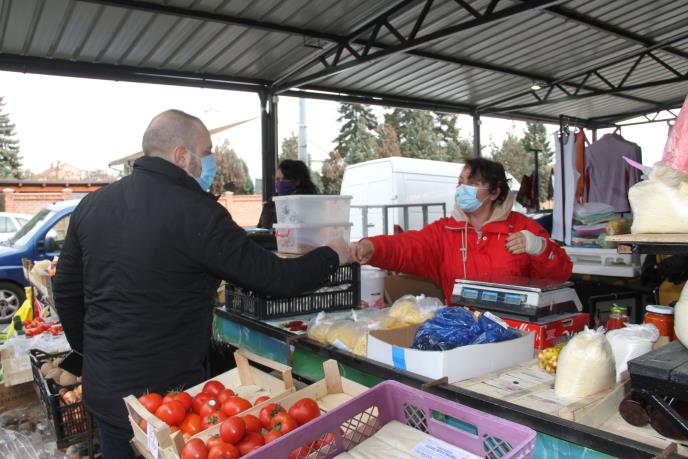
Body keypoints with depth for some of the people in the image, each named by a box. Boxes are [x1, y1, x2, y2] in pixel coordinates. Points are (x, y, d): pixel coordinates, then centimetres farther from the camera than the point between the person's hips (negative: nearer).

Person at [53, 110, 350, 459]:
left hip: (101, 389, 7)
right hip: (166, 391, -6)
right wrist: (332, 256, -1)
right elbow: (274, 278, -18)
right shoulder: (197, 212, -21)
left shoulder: (92, 204, 0)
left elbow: (66, 290, 9)